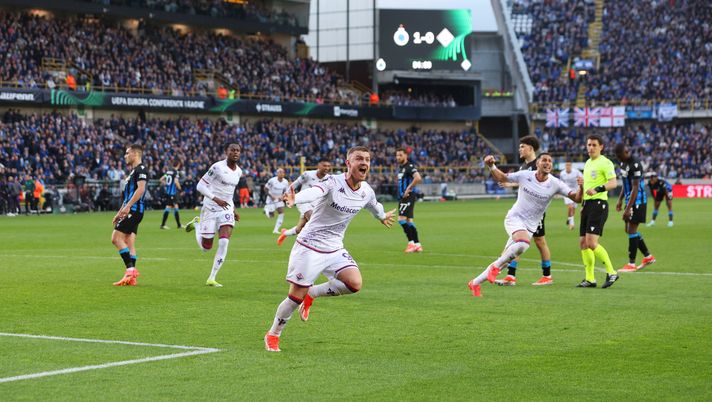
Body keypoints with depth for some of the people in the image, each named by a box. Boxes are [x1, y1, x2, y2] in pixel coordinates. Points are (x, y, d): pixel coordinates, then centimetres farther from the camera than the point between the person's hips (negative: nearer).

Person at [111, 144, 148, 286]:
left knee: (116, 238, -14)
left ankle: (131, 269, -17)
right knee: (129, 243, 6)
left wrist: (127, 206, -27)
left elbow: (140, 189, -22)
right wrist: (120, 213, 27)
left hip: (134, 210, -10)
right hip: (131, 211, 10)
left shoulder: (141, 169, -8)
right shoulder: (133, 171, 24)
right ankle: (131, 278, 4)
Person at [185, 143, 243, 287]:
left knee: (224, 243, -15)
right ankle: (197, 224, 37)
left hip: (227, 210, 5)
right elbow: (200, 186, -14)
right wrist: (216, 199, -25)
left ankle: (212, 279, -5)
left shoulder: (238, 171, 7)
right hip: (210, 209, -5)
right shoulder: (218, 167, -16)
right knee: (206, 247, 6)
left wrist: (233, 209, 19)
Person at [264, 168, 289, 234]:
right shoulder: (272, 180, -21)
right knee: (271, 215, -3)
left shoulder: (285, 182, -7)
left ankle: (276, 230, -3)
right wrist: (271, 196, -19)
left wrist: (282, 197, -14)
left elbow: (286, 191, 6)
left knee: (281, 213, -12)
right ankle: (267, 209, 34)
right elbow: (265, 188, -11)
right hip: (271, 199, -4)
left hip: (279, 199, 4)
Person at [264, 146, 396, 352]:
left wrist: (383, 217, 46)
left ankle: (311, 294, 8)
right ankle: (273, 335, 19)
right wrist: (295, 199, -65)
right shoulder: (333, 183, -21)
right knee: (296, 296, -5)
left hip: (334, 249, 6)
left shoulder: (366, 192, 0)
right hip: (309, 247, -6)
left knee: (354, 283, -16)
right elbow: (314, 192, -44)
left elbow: (375, 206, 25)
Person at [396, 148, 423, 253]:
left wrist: (408, 189, -22)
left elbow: (418, 178, -28)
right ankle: (417, 245, 13)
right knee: (409, 221, 10)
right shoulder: (400, 167, 17)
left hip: (408, 197, -10)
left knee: (402, 219, -16)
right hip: (402, 197, 10)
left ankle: (411, 242, -13)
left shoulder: (410, 166, -12)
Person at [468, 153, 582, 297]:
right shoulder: (525, 176, -5)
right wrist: (491, 166, -9)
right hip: (514, 218, -2)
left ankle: (475, 283, 18)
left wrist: (580, 187, -31)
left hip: (530, 226, 2)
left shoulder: (555, 184, -6)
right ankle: (496, 267, -16)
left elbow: (576, 198, -11)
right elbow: (501, 178, 9)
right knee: (524, 242, -35)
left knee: (503, 261, 2)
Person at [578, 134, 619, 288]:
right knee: (583, 243, 5)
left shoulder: (605, 163, -8)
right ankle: (590, 279, 11)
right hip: (587, 204, 9)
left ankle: (611, 272, -4)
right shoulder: (588, 163, 19)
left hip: (599, 204, -9)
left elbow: (613, 182, -20)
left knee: (591, 242, -17)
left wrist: (598, 189, -35)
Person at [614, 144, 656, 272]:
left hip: (637, 201, -10)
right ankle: (648, 256, 24)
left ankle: (631, 264, -2)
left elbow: (635, 188, -23)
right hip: (630, 200, 10)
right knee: (629, 230, 13)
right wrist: (620, 200, 17)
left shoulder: (635, 165, -21)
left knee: (631, 230, -7)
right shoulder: (623, 163, 10)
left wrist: (628, 208, -24)